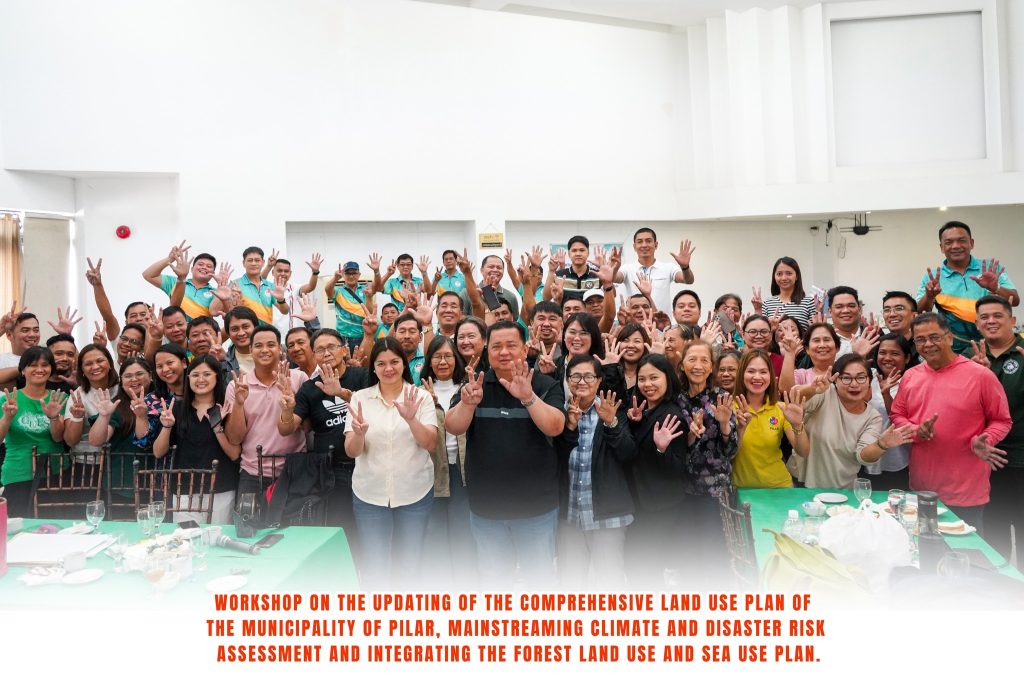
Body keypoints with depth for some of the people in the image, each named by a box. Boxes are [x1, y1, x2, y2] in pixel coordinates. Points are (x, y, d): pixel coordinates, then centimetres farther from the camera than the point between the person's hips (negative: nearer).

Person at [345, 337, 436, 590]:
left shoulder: (421, 396, -2)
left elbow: (430, 444, -11)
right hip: (370, 494, 0)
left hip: (415, 493, 0)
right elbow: (351, 451, -6)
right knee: (373, 568, 4)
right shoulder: (360, 398, -1)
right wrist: (359, 433, -28)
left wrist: (411, 419, -29)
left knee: (409, 566, 12)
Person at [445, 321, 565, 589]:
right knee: (492, 581, 17)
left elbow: (555, 427, -20)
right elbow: (453, 427, -10)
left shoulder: (546, 385, -5)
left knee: (540, 578, 10)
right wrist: (468, 403, -31)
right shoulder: (475, 385, 2)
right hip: (485, 506, 3)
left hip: (536, 506, -2)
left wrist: (528, 397, -37)